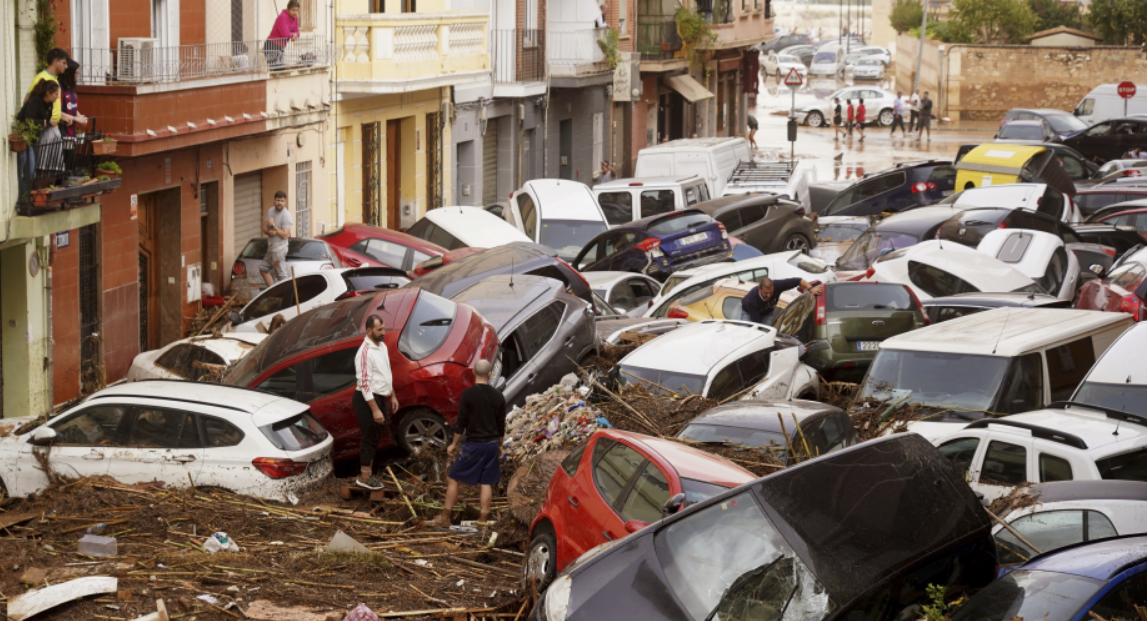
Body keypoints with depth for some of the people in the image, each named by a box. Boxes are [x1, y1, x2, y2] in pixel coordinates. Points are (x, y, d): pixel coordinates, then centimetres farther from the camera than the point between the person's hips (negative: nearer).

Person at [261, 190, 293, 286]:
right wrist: (269, 232, -13)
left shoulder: (286, 215, -16)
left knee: (281, 275, -7)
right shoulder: (270, 211, 7)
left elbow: (284, 235, -20)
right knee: (264, 269, 16)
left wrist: (273, 225, -17)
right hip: (271, 247, 9)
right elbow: (264, 228, 9)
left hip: (279, 249, -9)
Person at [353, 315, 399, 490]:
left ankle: (367, 473, 26)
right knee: (369, 437, -3)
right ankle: (364, 478, 6)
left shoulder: (382, 347, 8)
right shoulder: (365, 352, -22)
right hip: (367, 399, -9)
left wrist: (392, 396, 20)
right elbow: (364, 383, -24)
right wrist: (375, 409, -25)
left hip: (380, 398, 9)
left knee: (376, 437, 15)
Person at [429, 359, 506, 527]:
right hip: (492, 444, 4)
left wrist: (454, 443, 1)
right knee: (486, 483, 9)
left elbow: (461, 422, -10)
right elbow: (501, 424, 9)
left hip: (474, 444, -4)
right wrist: (499, 445, 21)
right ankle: (483, 519, 10)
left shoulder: (468, 394, -12)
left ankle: (445, 517, 7)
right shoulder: (498, 396, 2)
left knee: (453, 479, 5)